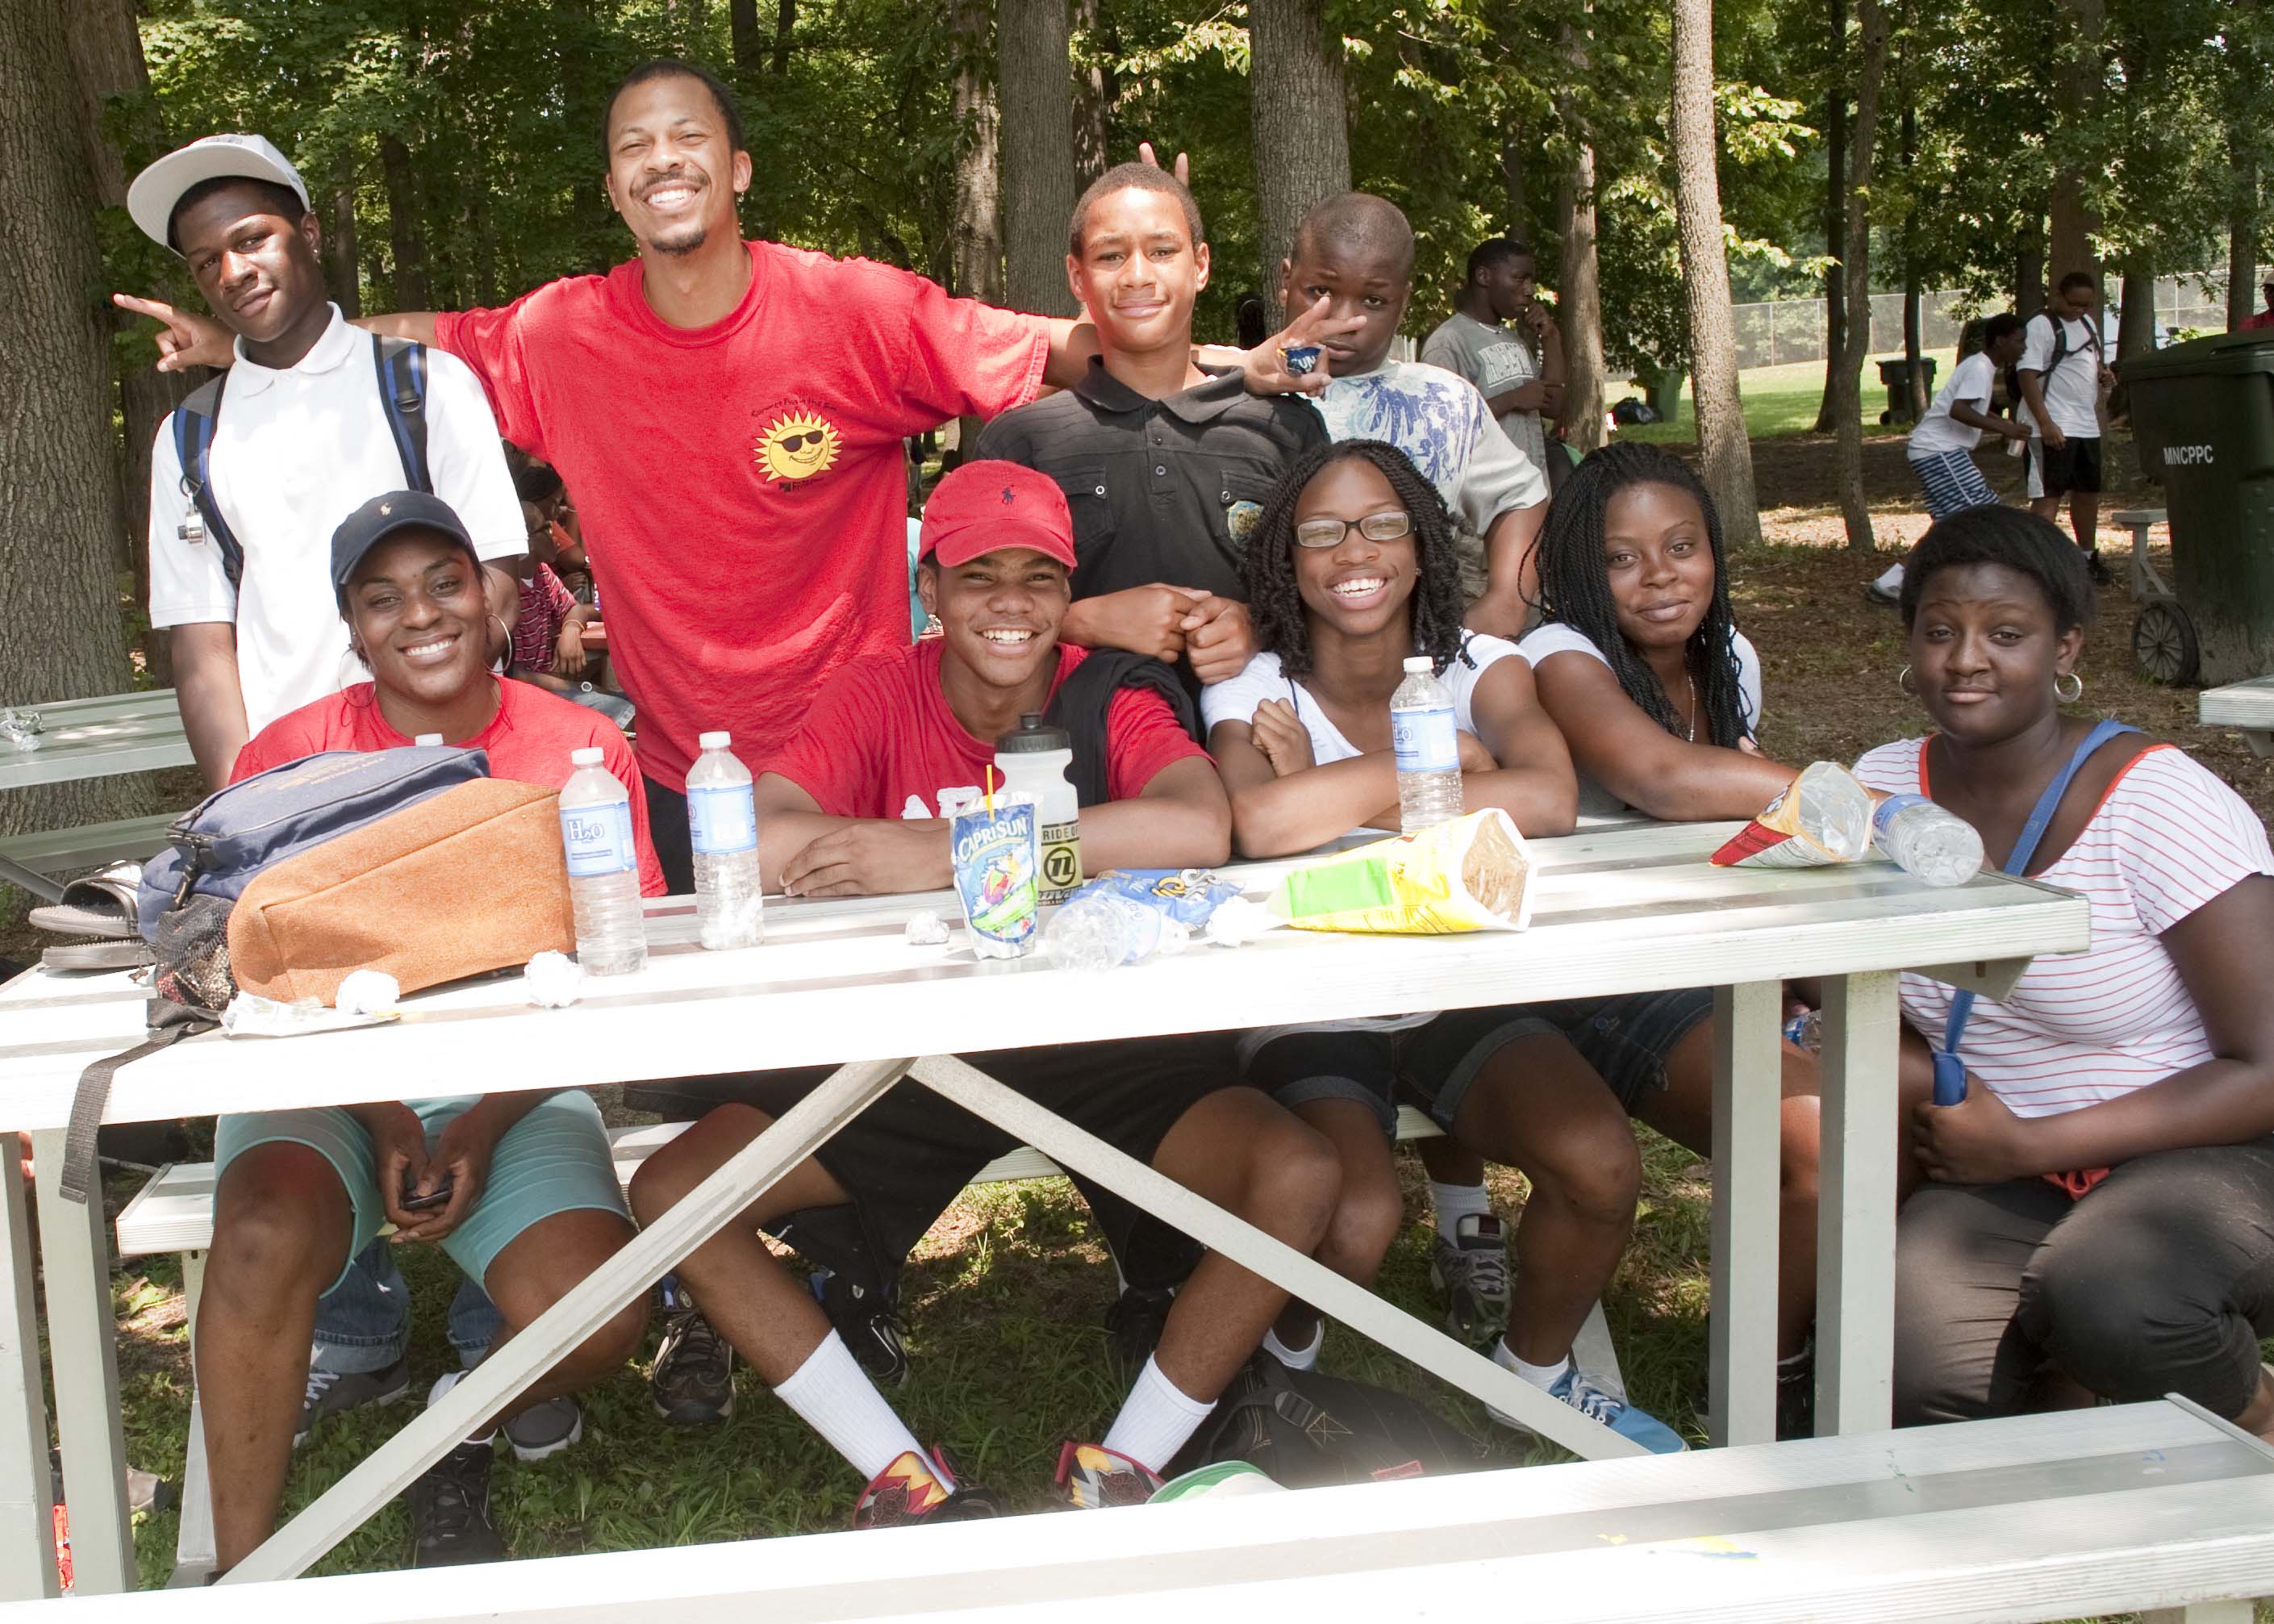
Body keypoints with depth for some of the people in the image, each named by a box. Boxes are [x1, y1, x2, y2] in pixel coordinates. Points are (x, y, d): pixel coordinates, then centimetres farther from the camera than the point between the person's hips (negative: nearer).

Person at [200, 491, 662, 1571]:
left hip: (515, 1085, 1)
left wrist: (481, 1129, -14)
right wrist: (391, 1126, -16)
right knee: (266, 1238, -32)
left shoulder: (580, 751, 1)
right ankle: (239, 1570, -13)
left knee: (596, 1315, -23)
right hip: (325, 1088, 0)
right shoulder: (289, 759, 2)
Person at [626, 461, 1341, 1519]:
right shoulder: (879, 695, -5)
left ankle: (1123, 1468, -5)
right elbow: (760, 848, -24)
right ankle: (901, 1475, -5)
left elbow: (1202, 828, -30)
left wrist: (952, 853, -32)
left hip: (1098, 1037, -1)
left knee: (1299, 1176, -25)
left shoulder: (1110, 704, -6)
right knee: (670, 1192, -15)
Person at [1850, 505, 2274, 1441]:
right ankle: (2051, 1368, 10)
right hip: (2010, 1176, 4)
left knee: (2108, 1301, -36)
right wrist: (1937, 1101, -14)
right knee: (1917, 1381, -25)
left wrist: (2029, 1145, -19)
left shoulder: (2157, 802, -16)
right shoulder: (1887, 788, -1)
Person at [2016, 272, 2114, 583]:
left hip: (2087, 426, 9)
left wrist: (2104, 374, 4)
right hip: (2055, 428, -8)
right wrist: (2045, 423, -25)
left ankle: (2088, 558, 30)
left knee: (2088, 493, 16)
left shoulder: (2088, 323, 16)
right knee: (2049, 495, -13)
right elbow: (2027, 375, -18)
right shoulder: (2042, 325, -11)